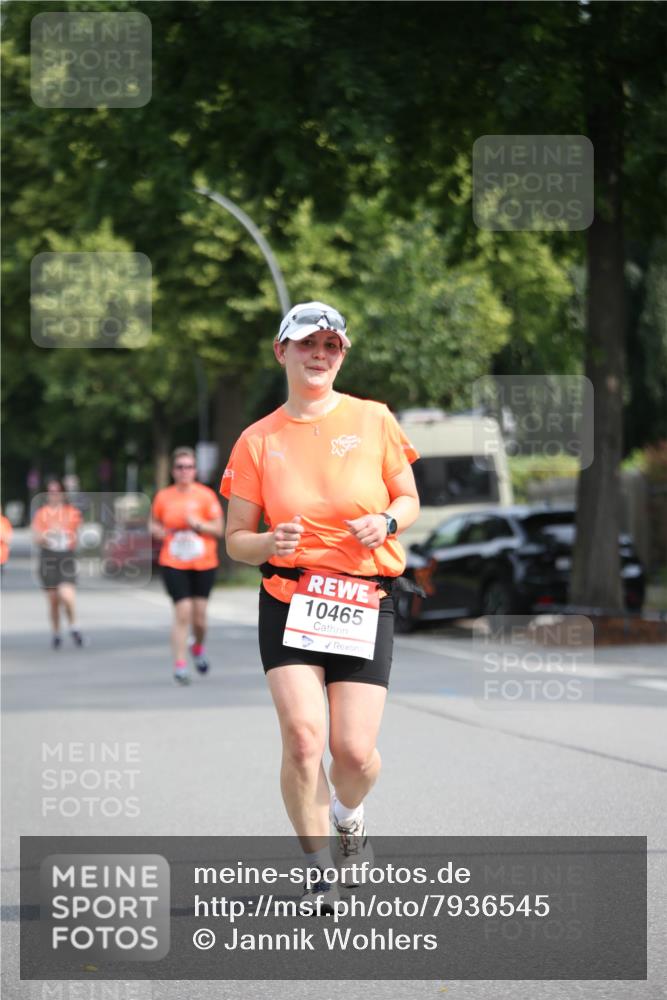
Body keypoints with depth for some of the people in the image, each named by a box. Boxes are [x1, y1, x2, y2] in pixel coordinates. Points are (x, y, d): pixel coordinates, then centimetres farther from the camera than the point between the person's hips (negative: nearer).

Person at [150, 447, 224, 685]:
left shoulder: (206, 495, -1)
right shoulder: (163, 497, 3)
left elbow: (218, 530, -1)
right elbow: (154, 524, 18)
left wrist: (197, 525, -16)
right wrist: (158, 531, -4)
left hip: (204, 564, 1)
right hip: (173, 564, -1)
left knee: (199, 614, 5)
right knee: (183, 613, -12)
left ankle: (199, 647, 37)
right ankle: (179, 665, -8)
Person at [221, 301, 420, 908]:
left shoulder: (374, 420, 4)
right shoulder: (259, 440, 4)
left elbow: (409, 498, 14)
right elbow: (236, 539, 7)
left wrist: (387, 522, -9)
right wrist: (271, 543, -15)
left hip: (365, 602, 0)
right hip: (288, 600, 0)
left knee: (355, 750, -8)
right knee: (303, 735, -17)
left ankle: (348, 814, 30)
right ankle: (317, 865, 3)